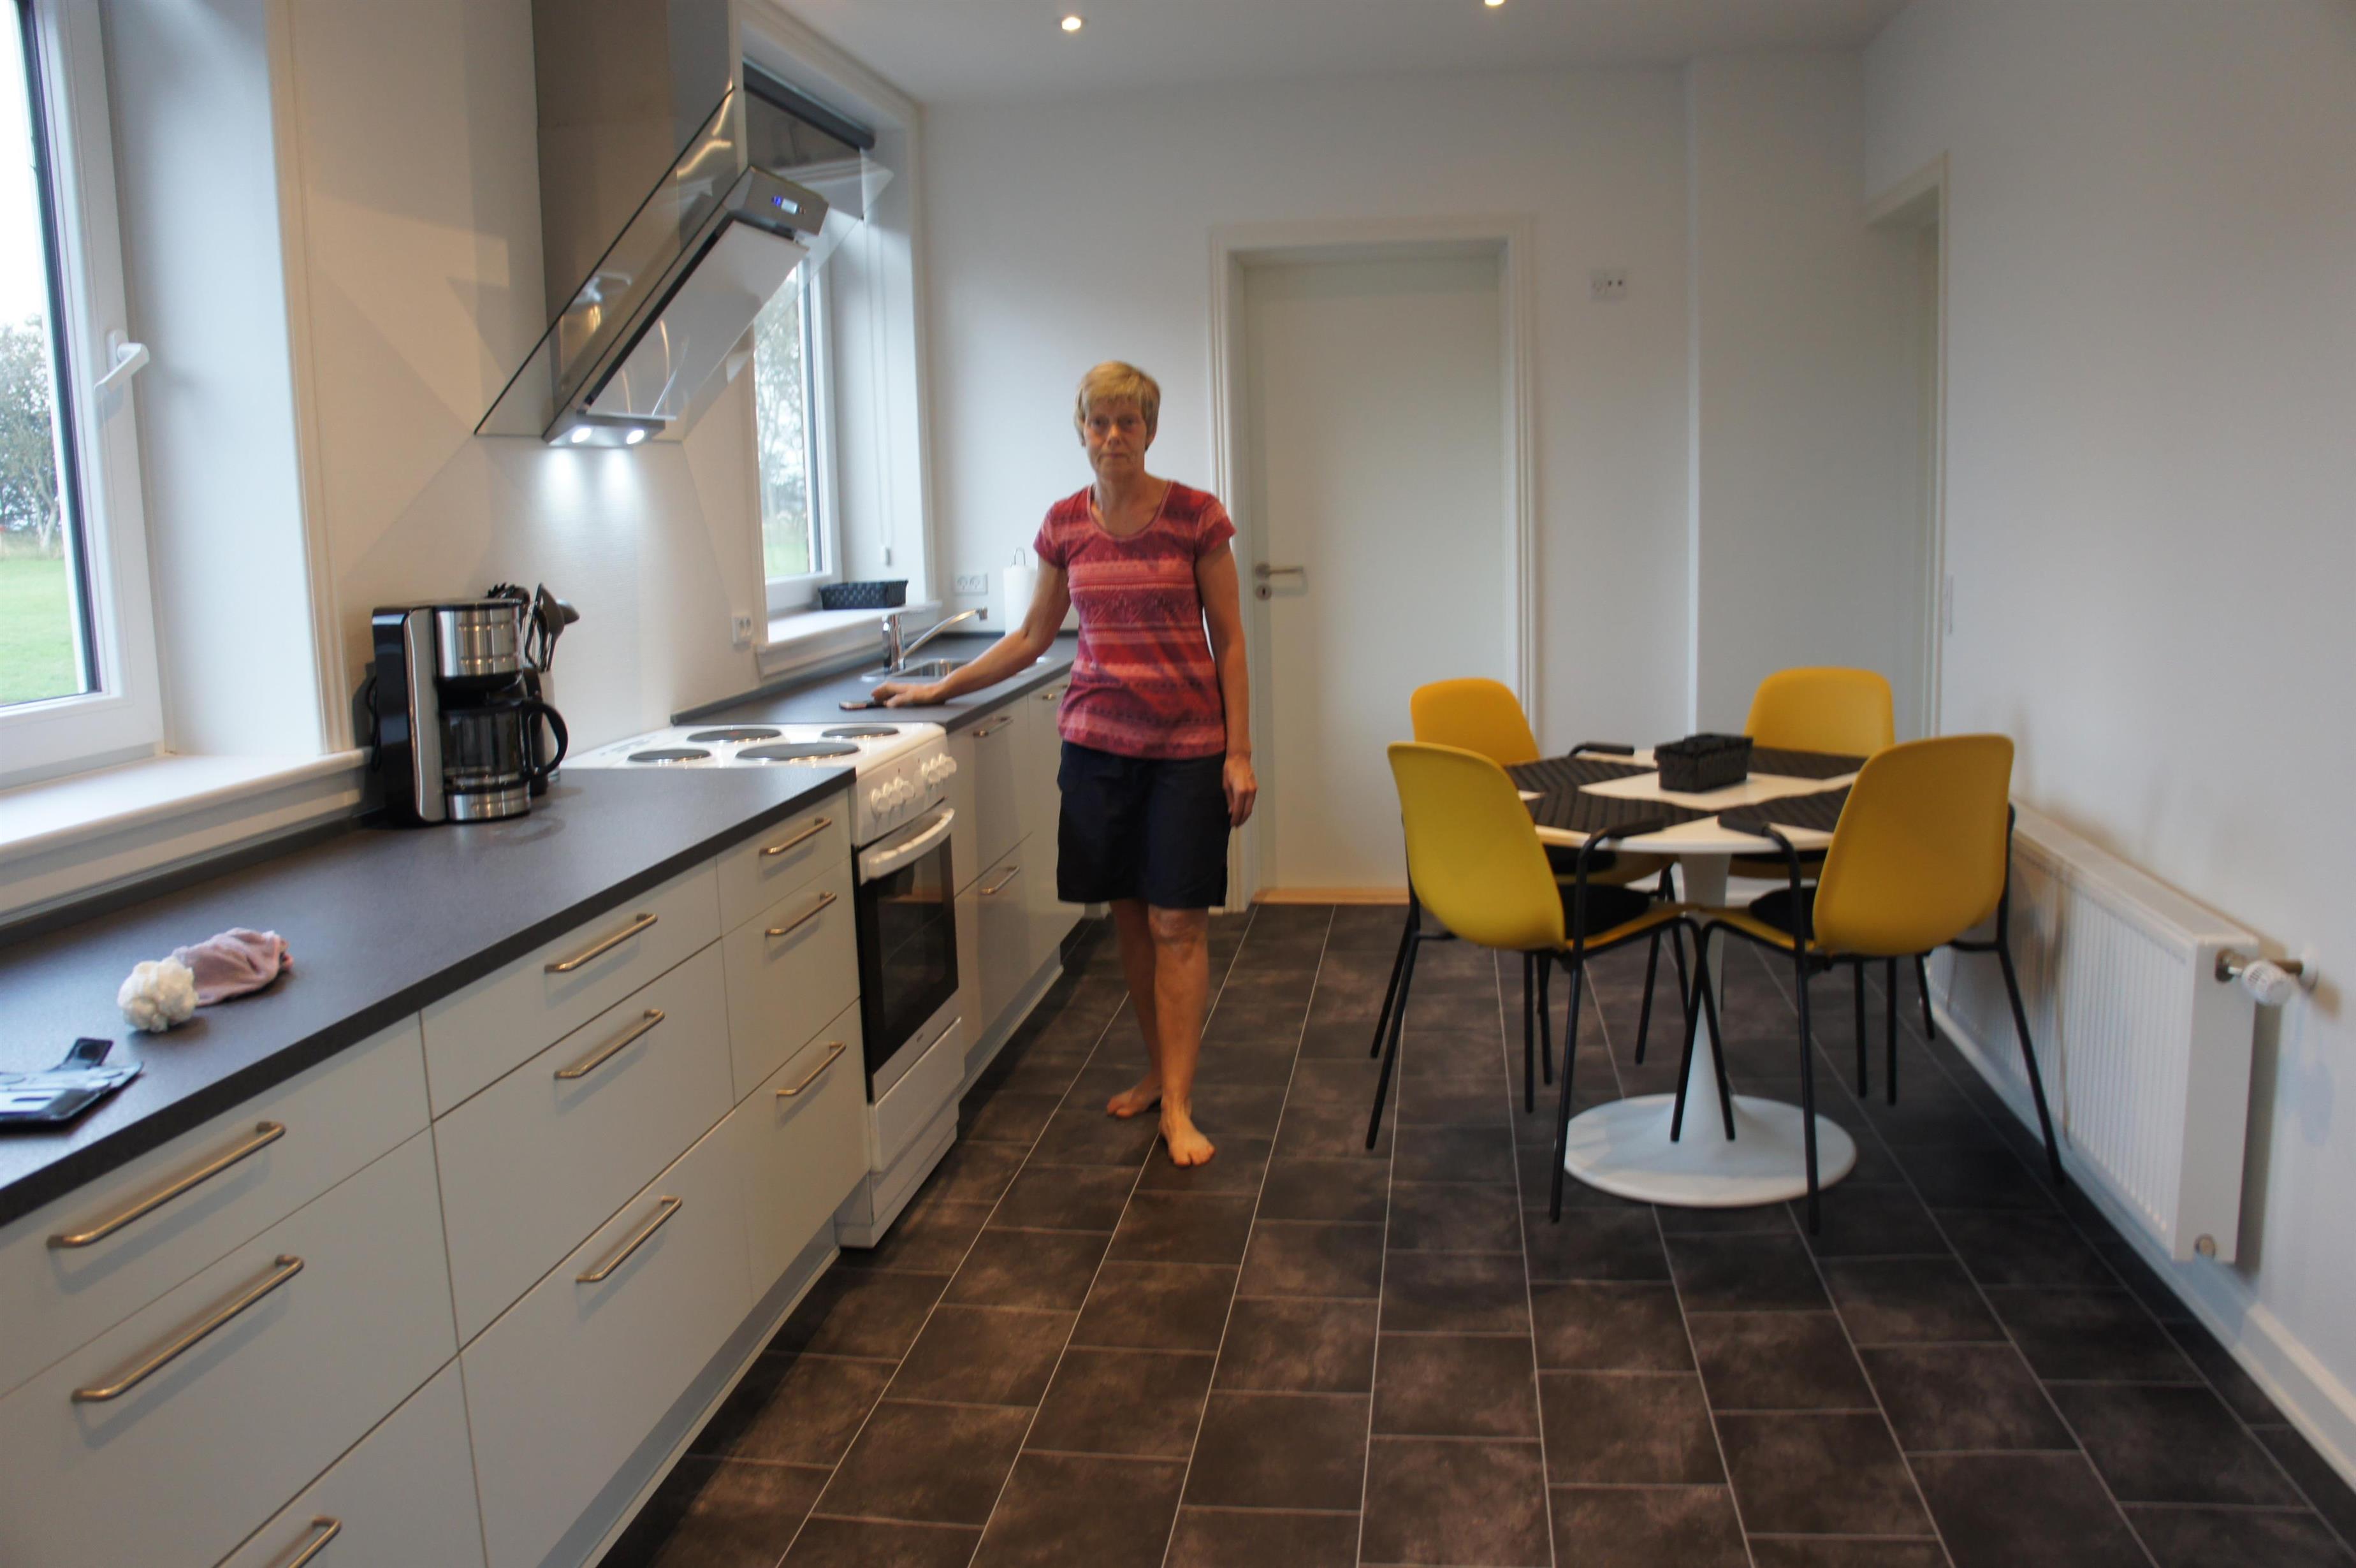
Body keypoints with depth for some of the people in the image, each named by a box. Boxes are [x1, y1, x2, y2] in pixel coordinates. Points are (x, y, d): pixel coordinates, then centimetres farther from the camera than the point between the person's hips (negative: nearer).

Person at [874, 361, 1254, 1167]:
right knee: (1127, 913, 10)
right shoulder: (1065, 524, 4)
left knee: (1177, 922, -3)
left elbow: (1228, 640, -3)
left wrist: (1239, 752, -8)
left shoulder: (1196, 517, -6)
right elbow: (1033, 635, 14)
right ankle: (1157, 1071, 25)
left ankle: (1178, 1106, 3)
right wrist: (939, 690, 12)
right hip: (1097, 736, 4)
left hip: (1186, 742, -3)